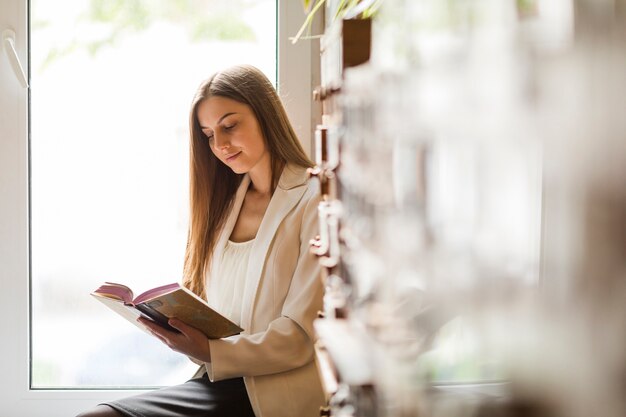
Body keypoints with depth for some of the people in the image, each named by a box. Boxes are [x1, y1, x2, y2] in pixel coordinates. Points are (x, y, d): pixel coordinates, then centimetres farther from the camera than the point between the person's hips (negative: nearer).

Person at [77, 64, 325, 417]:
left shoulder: (315, 201, -4)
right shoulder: (226, 203, 19)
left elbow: (301, 335, -10)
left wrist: (211, 352, -18)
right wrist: (171, 319, -1)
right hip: (219, 382, 7)